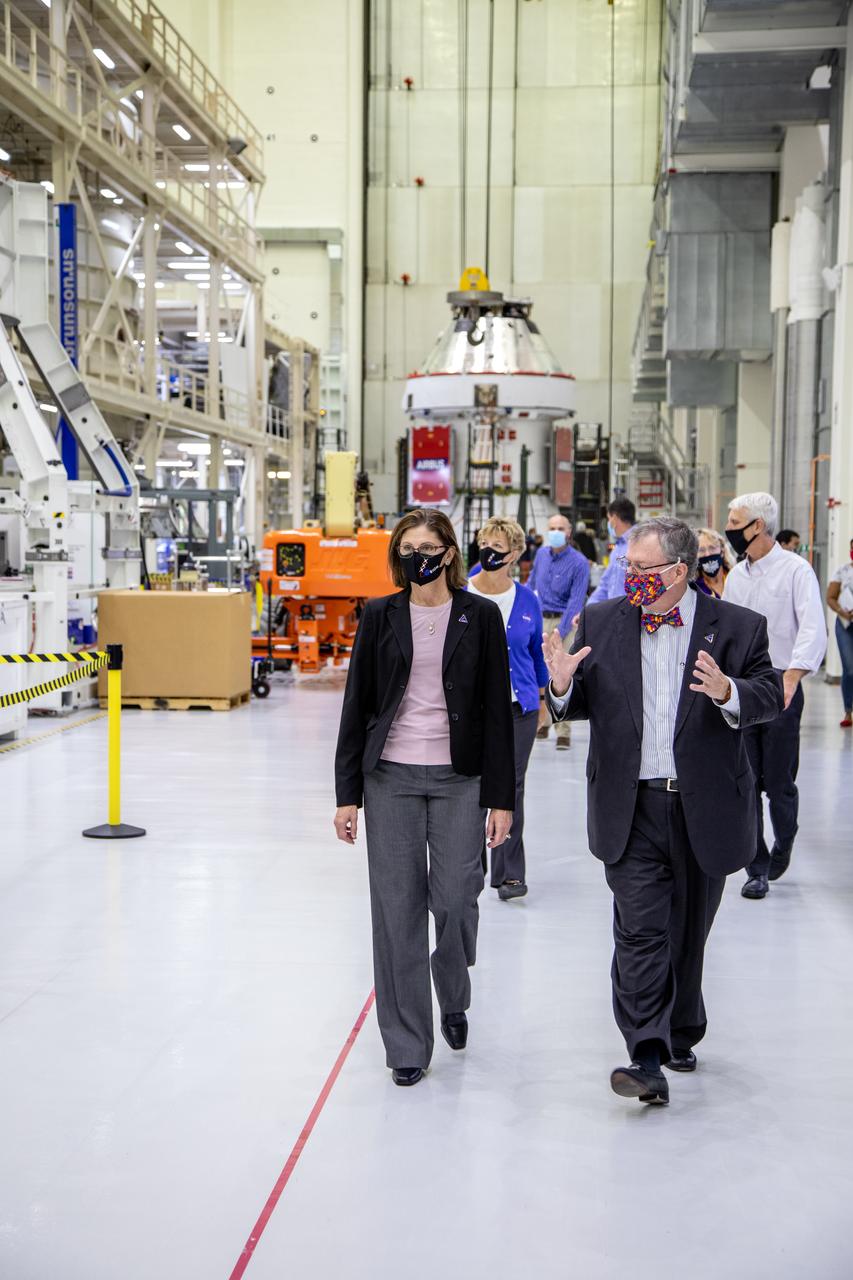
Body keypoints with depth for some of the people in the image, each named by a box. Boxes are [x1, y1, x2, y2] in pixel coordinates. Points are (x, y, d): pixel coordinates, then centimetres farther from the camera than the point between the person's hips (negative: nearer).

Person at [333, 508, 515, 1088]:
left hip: (459, 778, -1)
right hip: (391, 777, 1)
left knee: (455, 901, -1)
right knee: (398, 908, 2)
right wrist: (347, 793, 1)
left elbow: (498, 709, 0)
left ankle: (454, 999, 32)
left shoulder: (480, 615, 0)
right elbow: (357, 705, 5)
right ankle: (407, 1044, 14)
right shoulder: (380, 616, 3)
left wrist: (502, 798, -4)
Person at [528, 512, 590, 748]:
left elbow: (576, 600, -12)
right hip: (539, 619, 5)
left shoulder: (579, 563, -10)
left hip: (564, 621, -5)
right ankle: (542, 721, 21)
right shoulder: (541, 554, 8)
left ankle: (563, 732, -7)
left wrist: (559, 632, -17)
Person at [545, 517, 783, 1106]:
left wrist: (727, 691, -25)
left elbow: (770, 696, -5)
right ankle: (649, 1058, -7)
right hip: (632, 808, 0)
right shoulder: (602, 622, 3)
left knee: (689, 932, 16)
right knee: (640, 931, -8)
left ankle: (681, 1034, 36)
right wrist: (563, 685, -15)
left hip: (706, 807, 0)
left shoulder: (738, 627, -2)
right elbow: (584, 704, 8)